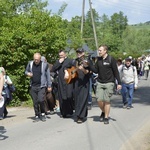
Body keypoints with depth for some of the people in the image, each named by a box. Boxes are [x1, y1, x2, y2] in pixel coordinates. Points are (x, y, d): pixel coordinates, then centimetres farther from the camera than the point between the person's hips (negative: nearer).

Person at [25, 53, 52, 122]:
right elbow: (26, 71, 18)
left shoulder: (44, 64, -5)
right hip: (33, 87, 3)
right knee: (35, 102, 5)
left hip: (42, 86, -3)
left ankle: (42, 114, 6)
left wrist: (49, 86, 0)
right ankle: (37, 115, 19)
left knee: (41, 100, -16)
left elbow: (48, 76, 1)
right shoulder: (30, 64, 4)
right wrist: (28, 73, -7)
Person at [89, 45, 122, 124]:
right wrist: (89, 64, -6)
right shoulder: (99, 59, 8)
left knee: (107, 100, -3)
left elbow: (116, 72, -6)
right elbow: (96, 70, 7)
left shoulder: (111, 59, -7)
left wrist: (119, 83, -8)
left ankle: (106, 117, 10)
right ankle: (103, 112, 25)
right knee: (99, 100, -3)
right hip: (100, 82, 4)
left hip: (109, 83, -4)